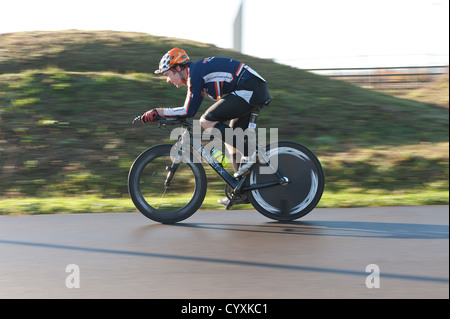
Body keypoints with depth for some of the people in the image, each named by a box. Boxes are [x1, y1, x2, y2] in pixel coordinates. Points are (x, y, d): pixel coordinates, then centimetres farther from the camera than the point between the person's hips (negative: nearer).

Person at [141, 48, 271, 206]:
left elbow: (188, 111, -14)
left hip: (248, 90, -10)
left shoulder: (195, 72, -10)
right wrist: (161, 114, 19)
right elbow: (189, 109, 24)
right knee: (232, 136, 14)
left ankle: (248, 154, -13)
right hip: (257, 91, 10)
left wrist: (158, 112, -6)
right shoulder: (197, 72, 20)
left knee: (206, 121, -12)